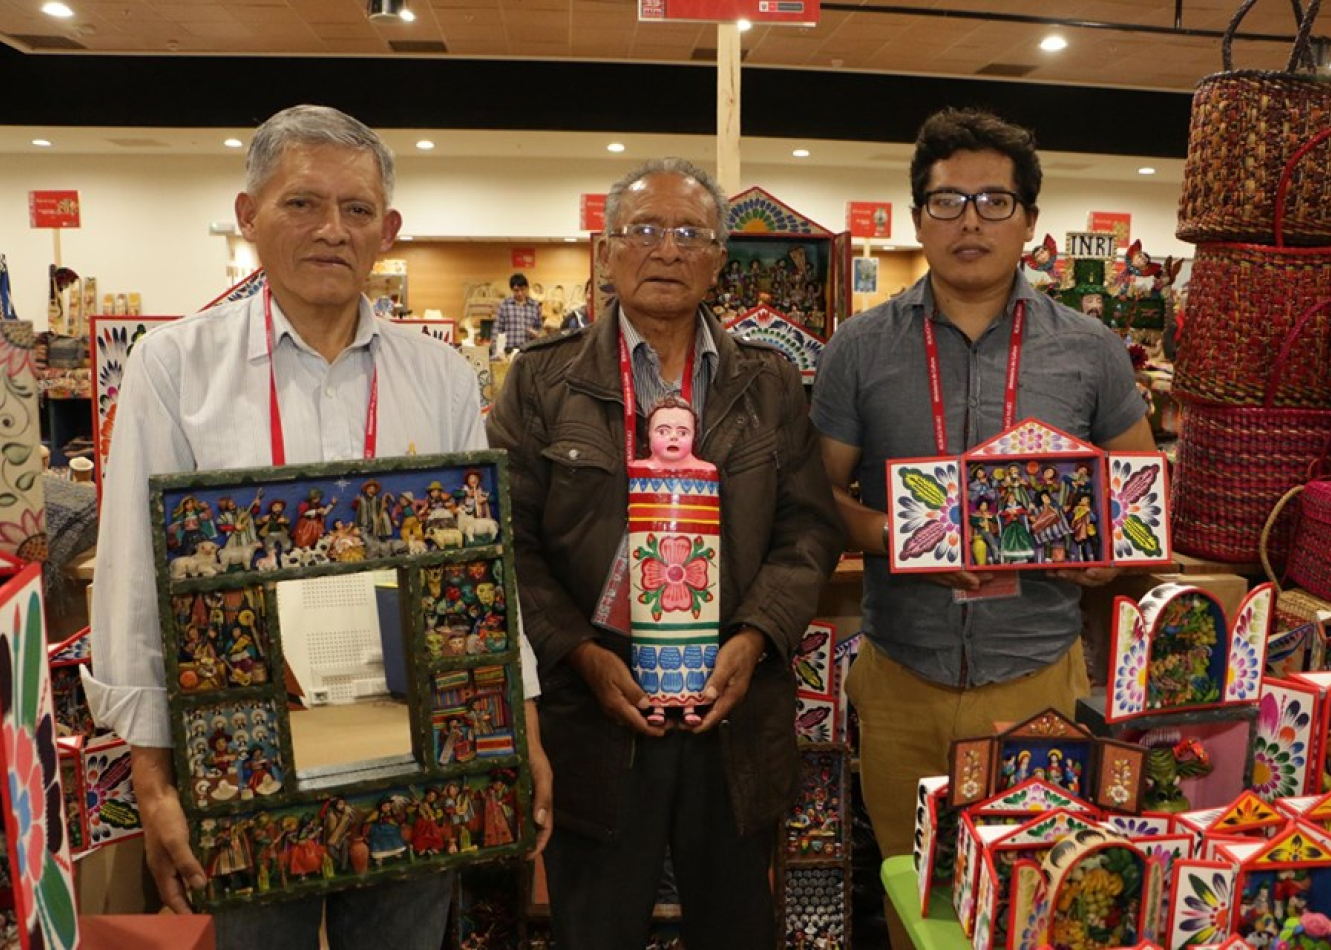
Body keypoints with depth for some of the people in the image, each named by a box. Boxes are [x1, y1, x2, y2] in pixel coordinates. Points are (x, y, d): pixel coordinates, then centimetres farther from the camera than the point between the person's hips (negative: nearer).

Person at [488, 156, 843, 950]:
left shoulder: (771, 384, 7)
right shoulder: (544, 381, 1)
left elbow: (810, 529, 2)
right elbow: (509, 540, -4)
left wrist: (754, 637, -13)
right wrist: (580, 652, -15)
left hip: (736, 718, 2)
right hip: (593, 720, -1)